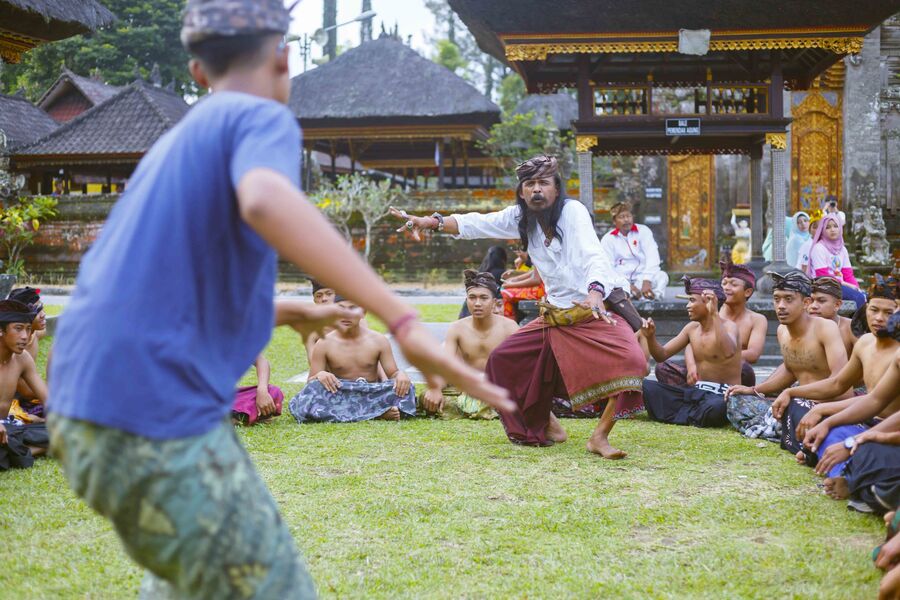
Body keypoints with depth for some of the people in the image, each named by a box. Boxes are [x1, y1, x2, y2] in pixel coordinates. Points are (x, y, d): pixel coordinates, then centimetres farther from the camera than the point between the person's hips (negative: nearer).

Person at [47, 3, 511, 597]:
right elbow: (267, 203, -30)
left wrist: (296, 313, 35)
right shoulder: (263, 121, -4)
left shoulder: (177, 146, 21)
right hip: (158, 420, -9)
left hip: (90, 416, 9)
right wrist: (404, 320, -34)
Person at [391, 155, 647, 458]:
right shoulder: (520, 217, 0)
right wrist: (432, 221, -12)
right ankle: (545, 426, 22)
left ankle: (599, 437, -17)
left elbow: (594, 256, -34)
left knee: (631, 361, -31)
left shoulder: (572, 211, -19)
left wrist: (595, 291, -53)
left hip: (598, 310, -6)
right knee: (501, 360, 5)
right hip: (555, 316, 6)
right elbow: (476, 224, 2)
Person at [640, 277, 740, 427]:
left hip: (723, 397, -6)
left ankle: (680, 415, -14)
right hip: (696, 392, 6)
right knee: (645, 385, -12)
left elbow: (728, 352, -35)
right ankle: (693, 414, -21)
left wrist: (714, 314, -36)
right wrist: (650, 337, -9)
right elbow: (661, 355, 11)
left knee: (716, 406, -43)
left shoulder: (728, 326, -11)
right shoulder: (692, 328, 9)